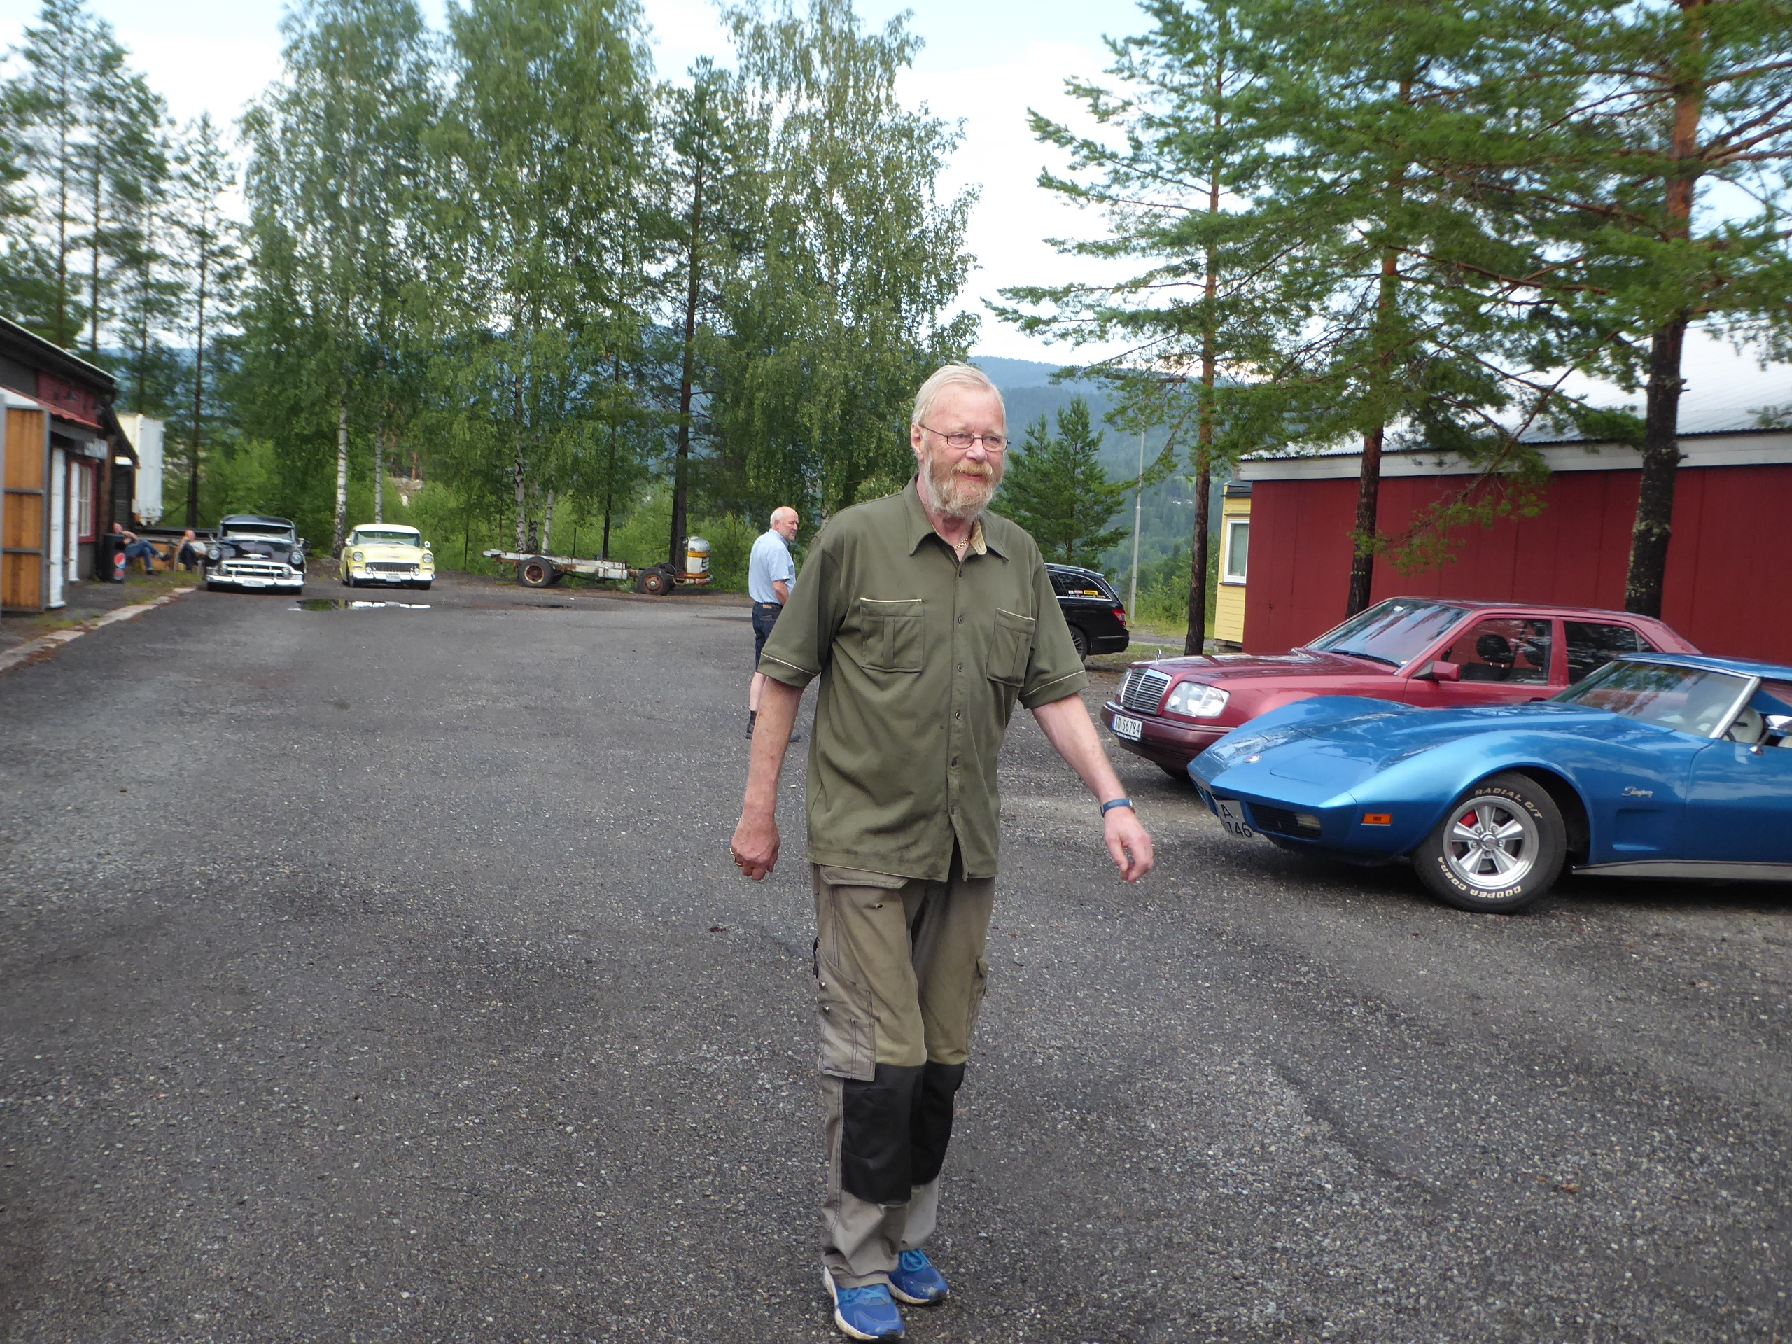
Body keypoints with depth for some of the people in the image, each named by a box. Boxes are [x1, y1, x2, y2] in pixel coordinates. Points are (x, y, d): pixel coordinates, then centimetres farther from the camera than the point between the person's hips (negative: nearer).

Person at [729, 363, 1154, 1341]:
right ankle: (857, 1263, 16)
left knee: (942, 1059, 13)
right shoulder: (855, 541, -7)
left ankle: (906, 1235, 32)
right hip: (866, 845, -5)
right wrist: (758, 811, -2)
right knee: (879, 1058, -2)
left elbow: (1054, 691, 7)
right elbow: (783, 680, -2)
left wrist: (1112, 801, -3)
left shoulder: (1020, 560, 7)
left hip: (967, 851, 5)